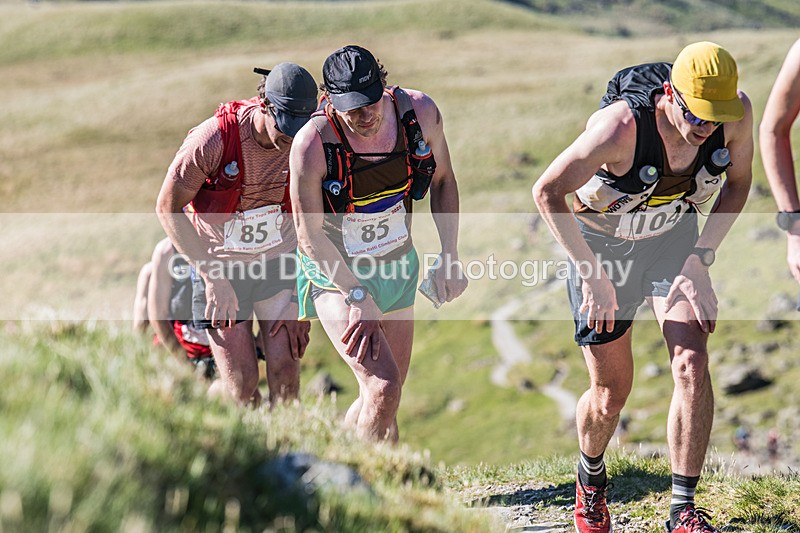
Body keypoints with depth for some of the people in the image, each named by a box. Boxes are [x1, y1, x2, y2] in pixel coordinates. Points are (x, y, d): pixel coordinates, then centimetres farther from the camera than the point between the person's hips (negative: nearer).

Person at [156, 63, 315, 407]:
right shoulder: (214, 139, -23)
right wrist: (213, 279, -18)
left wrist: (300, 301, -5)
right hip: (219, 263, -2)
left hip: (279, 262, 2)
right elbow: (168, 208, -13)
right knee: (243, 387, -6)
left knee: (286, 377, -9)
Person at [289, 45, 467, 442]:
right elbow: (310, 236, -19)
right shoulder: (312, 144, -28)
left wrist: (450, 259, -1)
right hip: (336, 271, -5)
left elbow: (443, 182, 2)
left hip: (398, 264, 5)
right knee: (383, 387, -20)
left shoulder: (420, 112, -16)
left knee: (386, 398, 13)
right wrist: (358, 298, -23)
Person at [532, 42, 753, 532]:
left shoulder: (737, 112, -22)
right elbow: (547, 191, -28)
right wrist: (593, 274, -28)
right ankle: (591, 477, 36)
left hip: (674, 239, 3)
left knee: (692, 362, -18)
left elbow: (738, 182, -2)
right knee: (611, 393, 2)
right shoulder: (622, 125, -36)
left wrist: (701, 256, -11)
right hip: (603, 245, -3)